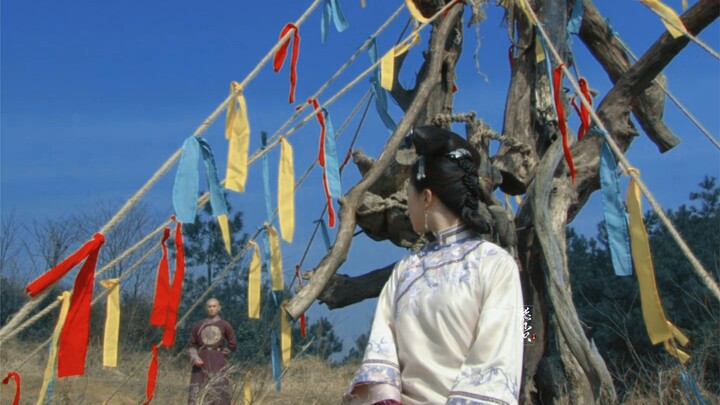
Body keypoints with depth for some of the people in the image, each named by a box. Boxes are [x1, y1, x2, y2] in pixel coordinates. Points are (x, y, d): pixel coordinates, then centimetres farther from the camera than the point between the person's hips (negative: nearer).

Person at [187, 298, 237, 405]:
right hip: (201, 362, 1)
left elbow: (232, 344, 14)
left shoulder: (224, 325, 6)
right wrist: (194, 357, -8)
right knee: (197, 393, -4)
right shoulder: (198, 326, 8)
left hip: (217, 364, -1)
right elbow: (191, 345, 10)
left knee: (218, 393, -7)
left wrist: (219, 354, 6)